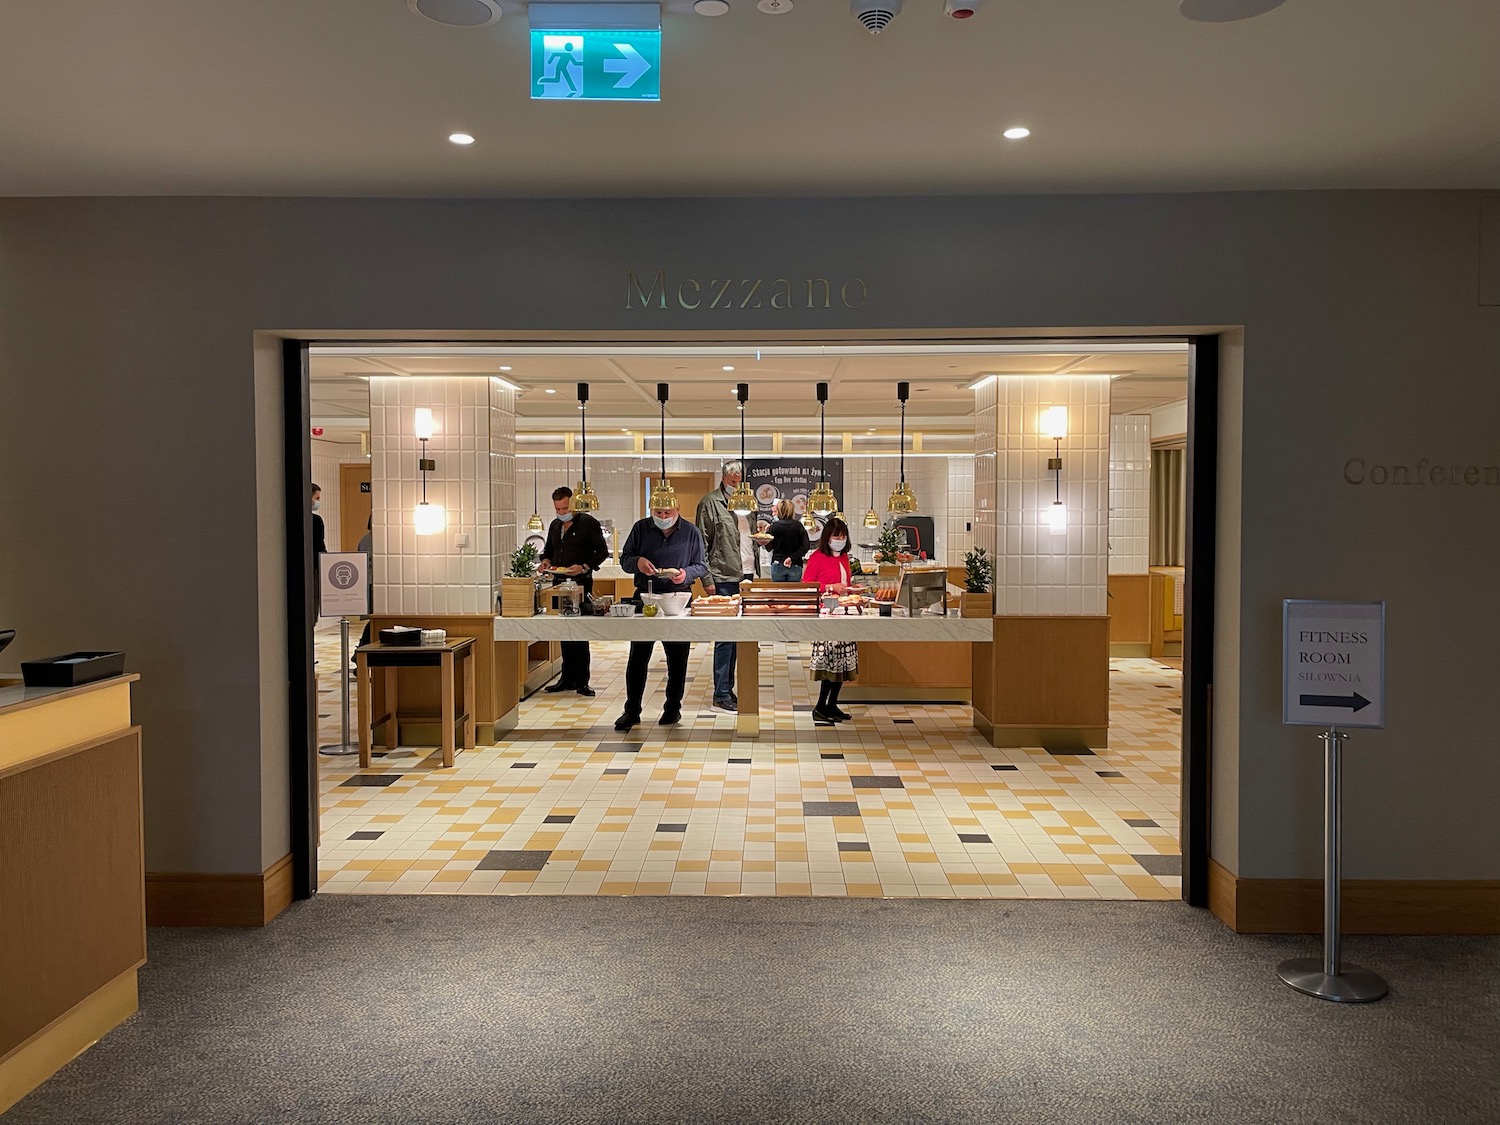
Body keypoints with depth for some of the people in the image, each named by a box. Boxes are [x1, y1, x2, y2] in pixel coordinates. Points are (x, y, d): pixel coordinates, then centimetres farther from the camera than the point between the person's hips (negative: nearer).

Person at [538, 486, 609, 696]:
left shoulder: (588, 523, -3)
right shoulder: (555, 525, 17)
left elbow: (602, 551, -6)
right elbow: (548, 550, 28)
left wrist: (585, 567, -20)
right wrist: (546, 561, 5)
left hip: (580, 584, -6)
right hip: (559, 583, 6)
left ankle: (582, 681, -1)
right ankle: (568, 678, 16)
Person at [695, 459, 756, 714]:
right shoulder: (710, 502, -5)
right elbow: (702, 543, -8)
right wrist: (707, 579, -13)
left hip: (746, 577, 7)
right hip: (724, 580, -7)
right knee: (725, 636, -6)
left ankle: (728, 690, 18)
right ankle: (721, 697, -2)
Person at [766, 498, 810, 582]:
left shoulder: (774, 526, -4)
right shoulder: (798, 526, -1)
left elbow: (769, 548, 2)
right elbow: (806, 546, -8)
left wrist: (767, 531, 12)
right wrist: (792, 558, -9)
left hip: (778, 565, 0)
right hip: (795, 566, 0)